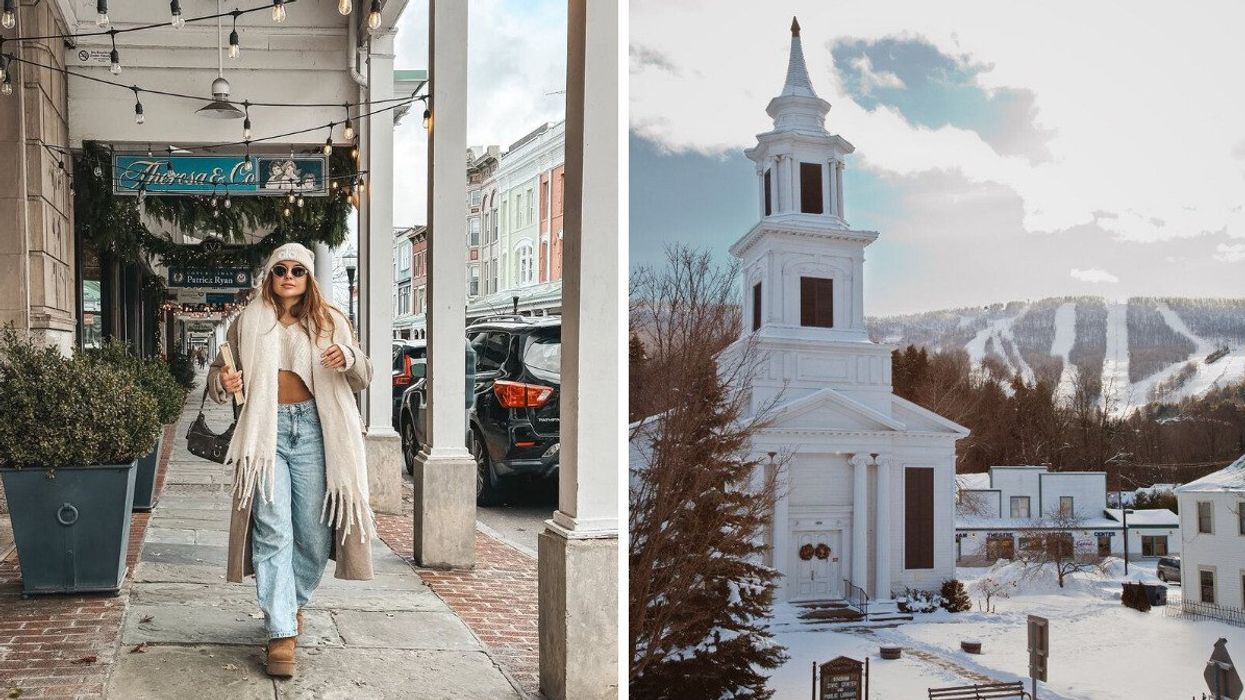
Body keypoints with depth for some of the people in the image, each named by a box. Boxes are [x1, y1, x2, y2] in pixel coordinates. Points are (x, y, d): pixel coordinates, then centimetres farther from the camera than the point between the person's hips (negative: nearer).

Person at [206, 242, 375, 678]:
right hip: (266, 429, -1)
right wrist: (223, 383, -8)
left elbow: (363, 379, 6)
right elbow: (217, 374, 17)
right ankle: (281, 633, -8)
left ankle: (294, 602, 31)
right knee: (273, 530, -9)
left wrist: (349, 358, -18)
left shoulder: (329, 321, 10)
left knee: (313, 530, 5)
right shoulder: (248, 322, 11)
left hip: (313, 428, 1)